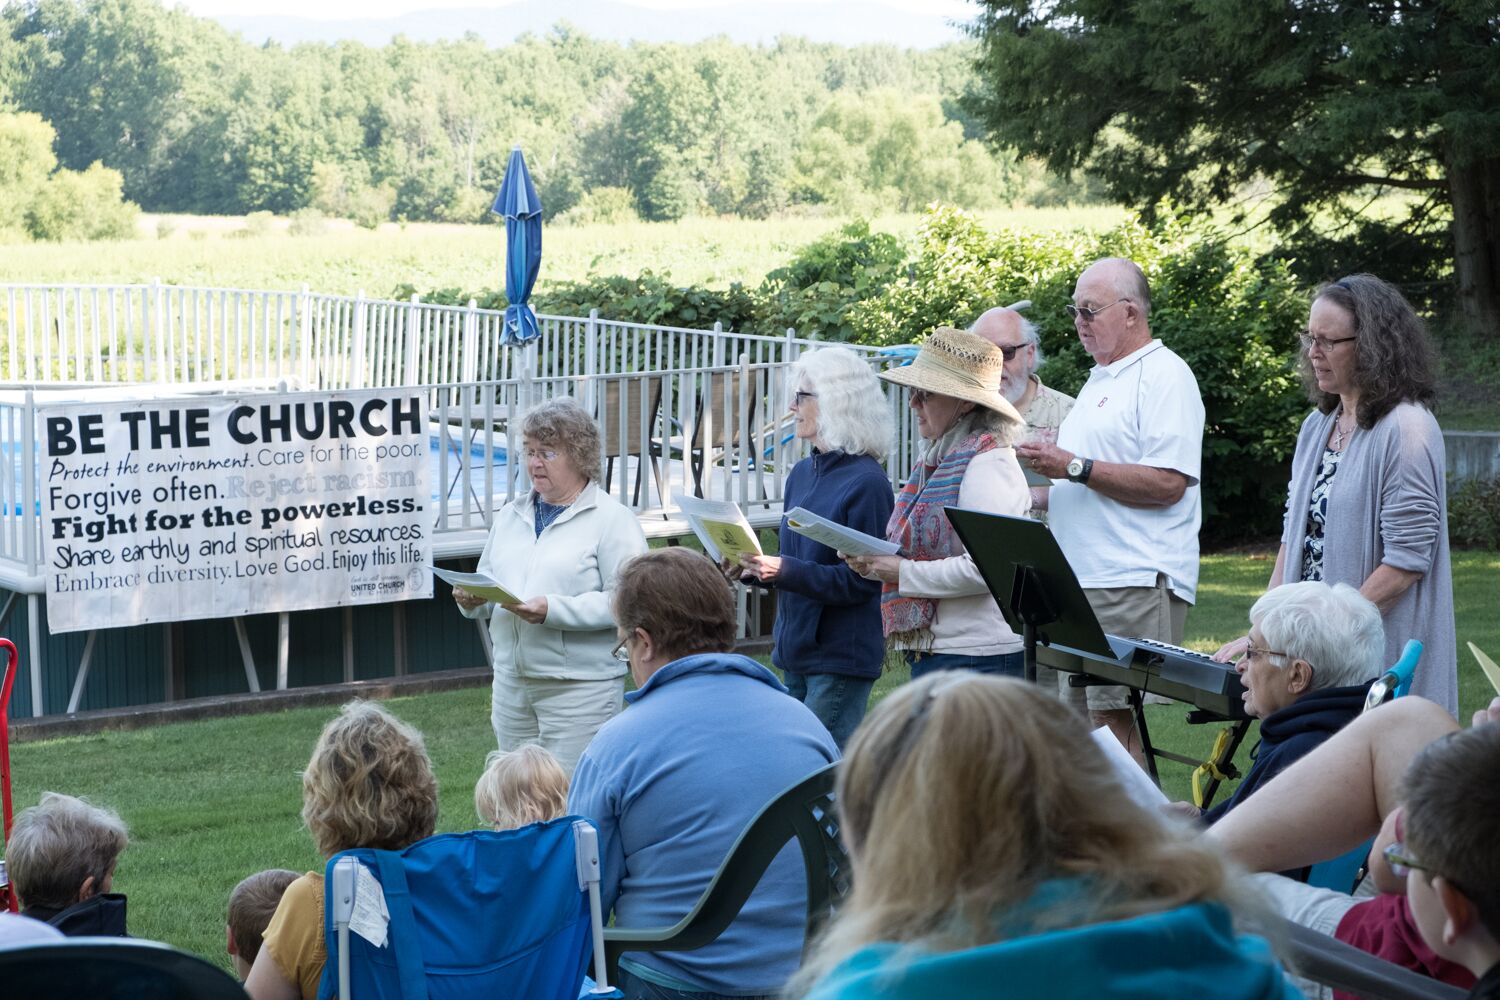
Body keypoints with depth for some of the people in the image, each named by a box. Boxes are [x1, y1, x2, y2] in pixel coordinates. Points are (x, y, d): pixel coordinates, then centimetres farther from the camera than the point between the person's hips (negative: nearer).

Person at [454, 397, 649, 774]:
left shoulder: (613, 520, -6)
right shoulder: (511, 515, 16)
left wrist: (553, 610, -23)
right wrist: (472, 599, -3)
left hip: (579, 688, -6)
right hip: (511, 683, 6)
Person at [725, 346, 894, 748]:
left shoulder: (867, 483, -14)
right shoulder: (802, 473, 11)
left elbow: (860, 580, -18)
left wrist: (782, 571, -26)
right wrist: (753, 568, -1)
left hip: (842, 656, -9)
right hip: (796, 649, 9)